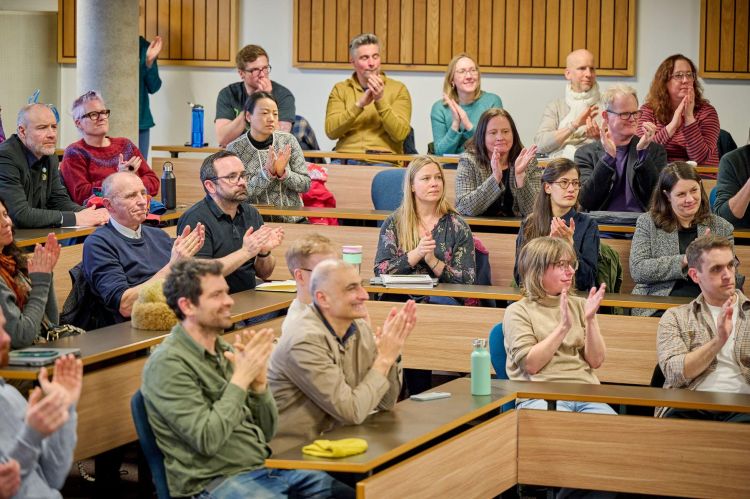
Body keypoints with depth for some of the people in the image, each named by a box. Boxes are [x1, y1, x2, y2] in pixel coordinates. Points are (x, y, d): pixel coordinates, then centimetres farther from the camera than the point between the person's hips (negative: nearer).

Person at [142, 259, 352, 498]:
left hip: (264, 467, 8)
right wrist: (241, 378, -15)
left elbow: (266, 432, 13)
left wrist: (259, 382, -4)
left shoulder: (225, 351, 12)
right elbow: (207, 440, -19)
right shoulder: (167, 364, -10)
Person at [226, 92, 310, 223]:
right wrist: (267, 173, -20)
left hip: (293, 220, 2)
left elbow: (305, 184, 3)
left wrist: (283, 173, -14)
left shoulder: (288, 141, 2)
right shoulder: (235, 149, -4)